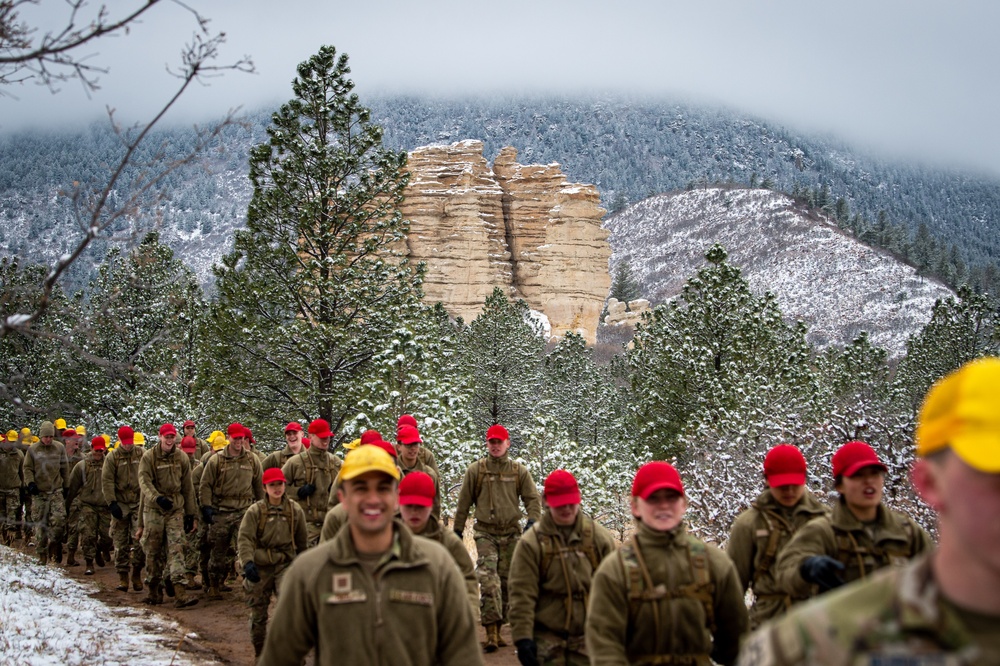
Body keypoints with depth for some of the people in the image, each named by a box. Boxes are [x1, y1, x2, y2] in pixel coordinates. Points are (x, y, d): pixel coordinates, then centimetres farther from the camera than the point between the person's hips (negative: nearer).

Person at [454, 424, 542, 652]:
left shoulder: (519, 471, 5)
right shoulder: (475, 470, 1)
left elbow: (532, 499, 5)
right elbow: (463, 503, 6)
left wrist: (533, 521, -12)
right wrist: (457, 531, 7)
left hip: (511, 533, 2)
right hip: (486, 533, -2)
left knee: (506, 581, 6)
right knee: (488, 579, -17)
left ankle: (497, 630, 17)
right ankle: (491, 631, -19)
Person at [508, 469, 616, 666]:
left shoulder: (599, 537, 2)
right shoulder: (532, 542, -5)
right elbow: (522, 594, -7)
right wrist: (522, 638, -13)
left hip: (589, 639, 2)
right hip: (547, 641, -2)